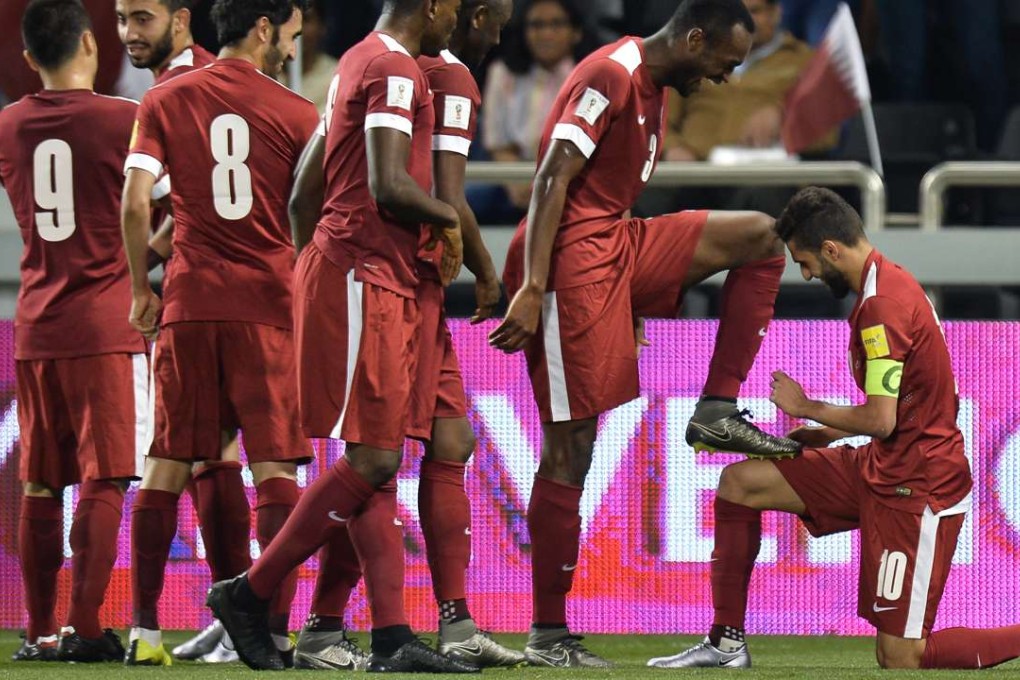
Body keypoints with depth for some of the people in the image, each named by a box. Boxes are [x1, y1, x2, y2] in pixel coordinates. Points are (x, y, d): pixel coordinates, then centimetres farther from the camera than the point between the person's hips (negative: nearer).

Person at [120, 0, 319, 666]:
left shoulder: (165, 101, 5)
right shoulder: (296, 113, 1)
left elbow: (135, 202, -2)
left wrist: (141, 288, 8)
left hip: (189, 302, 2)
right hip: (270, 301, -2)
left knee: (167, 463, 7)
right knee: (276, 466, -1)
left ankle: (145, 629, 4)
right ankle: (275, 627, -9)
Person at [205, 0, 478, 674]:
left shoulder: (358, 63, 19)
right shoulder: (395, 69, -11)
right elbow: (389, 187, -21)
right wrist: (448, 218, -3)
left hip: (380, 282, 10)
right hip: (362, 277, -10)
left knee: (378, 465, 5)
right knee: (371, 459, -10)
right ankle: (250, 594, -4)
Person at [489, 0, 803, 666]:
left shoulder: (654, 86, 16)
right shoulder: (611, 77, -14)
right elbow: (553, 179, -19)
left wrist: (628, 307, 25)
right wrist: (531, 288, -25)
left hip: (620, 249, 9)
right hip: (573, 257, -9)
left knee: (762, 235, 5)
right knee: (570, 447, -7)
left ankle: (718, 410, 2)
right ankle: (549, 635, -4)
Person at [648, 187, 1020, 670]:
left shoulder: (881, 305, -22)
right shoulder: (890, 281, 9)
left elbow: (881, 419, -24)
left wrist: (806, 408, -8)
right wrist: (829, 432, 12)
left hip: (916, 487, -10)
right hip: (880, 468, 10)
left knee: (900, 659, -9)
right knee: (739, 482, 10)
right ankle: (727, 644, 14)